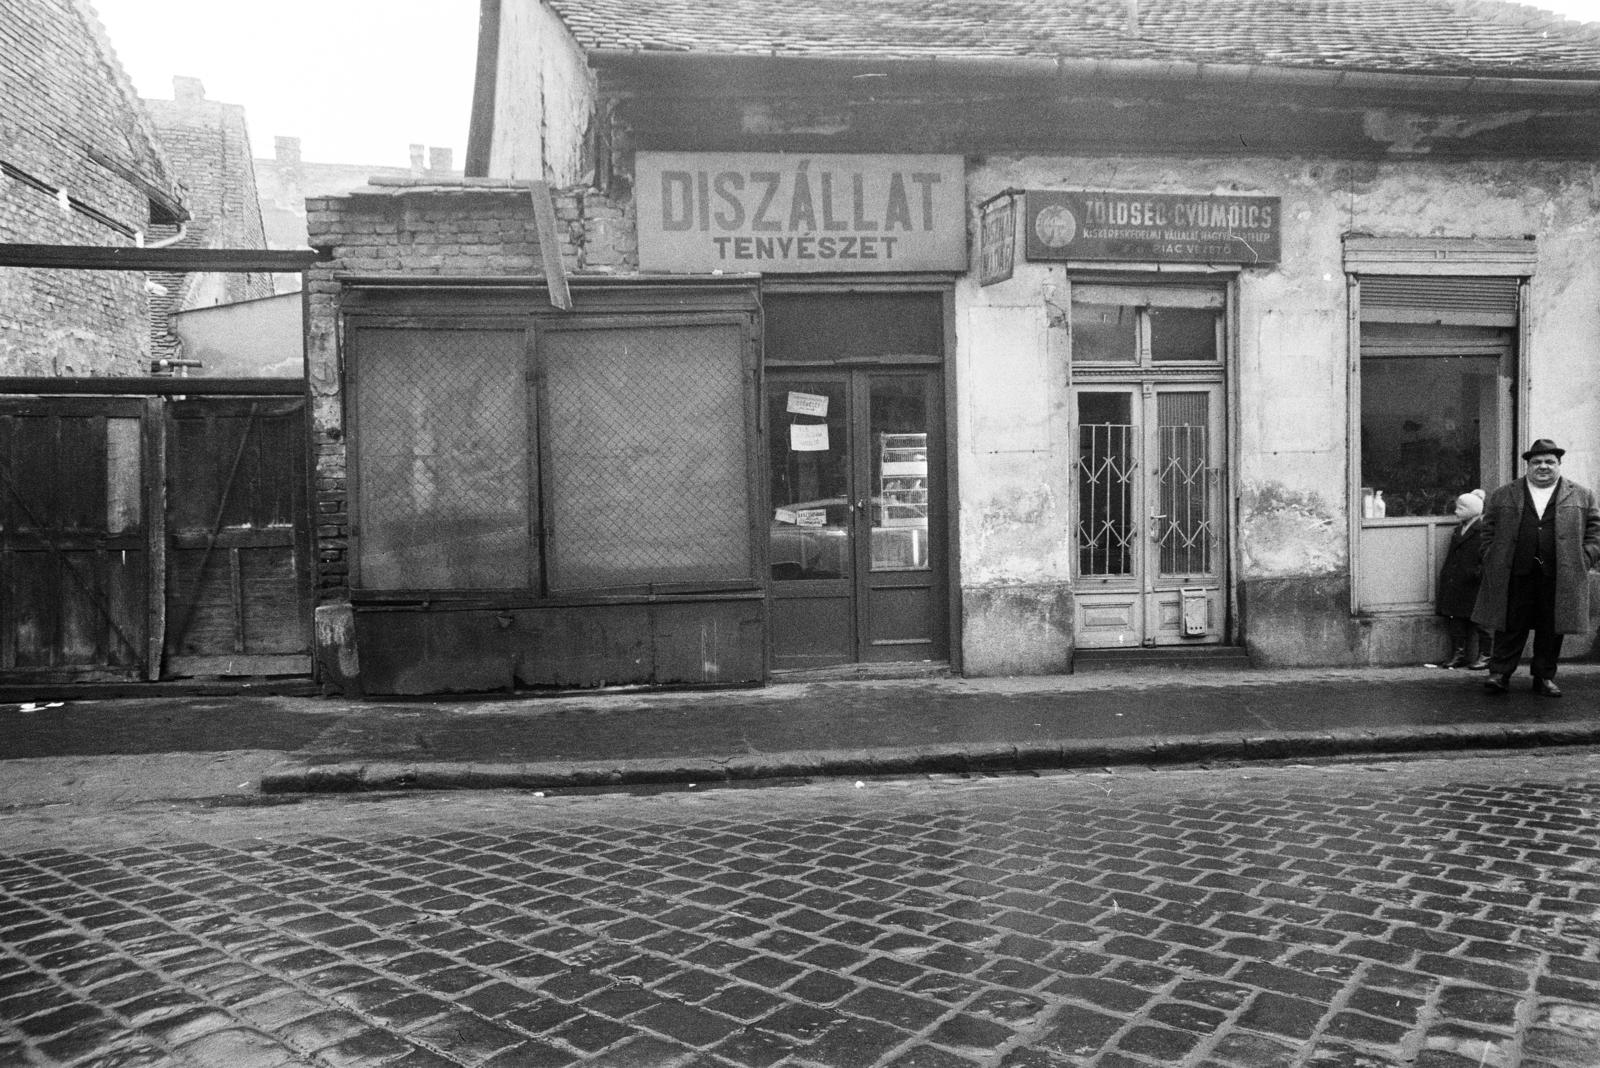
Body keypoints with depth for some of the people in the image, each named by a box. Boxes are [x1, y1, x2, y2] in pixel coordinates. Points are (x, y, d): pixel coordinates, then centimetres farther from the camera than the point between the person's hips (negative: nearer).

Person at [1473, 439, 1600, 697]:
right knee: (1511, 627, 1)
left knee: (1551, 629, 7)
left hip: (1559, 577, 1)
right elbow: (1489, 529, 10)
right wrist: (1492, 560, 0)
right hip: (1515, 576, -1)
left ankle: (1545, 677, 18)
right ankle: (1499, 673, 6)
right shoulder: (1503, 495, 9)